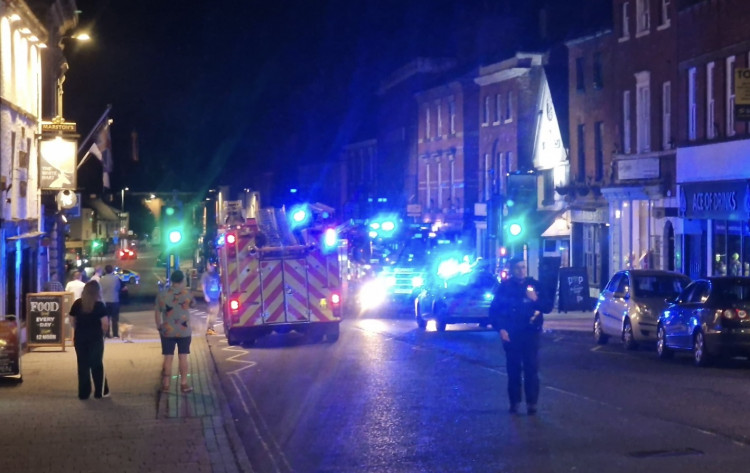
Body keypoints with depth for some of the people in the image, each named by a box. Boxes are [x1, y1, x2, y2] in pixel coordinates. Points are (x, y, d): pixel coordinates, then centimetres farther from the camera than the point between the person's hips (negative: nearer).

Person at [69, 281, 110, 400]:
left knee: (82, 365, 9)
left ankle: (83, 393, 12)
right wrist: (100, 332, 4)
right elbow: (105, 324, -14)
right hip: (95, 339, -3)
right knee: (96, 365, 9)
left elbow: (73, 321, 4)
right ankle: (100, 392, 14)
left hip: (80, 338, 3)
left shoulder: (77, 304, 0)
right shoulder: (99, 305, -10)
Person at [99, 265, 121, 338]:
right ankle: (115, 334, 3)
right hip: (114, 300, -1)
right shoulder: (116, 278, -9)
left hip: (105, 301, 1)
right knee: (115, 318, 4)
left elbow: (100, 289, -2)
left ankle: (107, 334, 5)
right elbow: (118, 288, 2)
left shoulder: (102, 279, -5)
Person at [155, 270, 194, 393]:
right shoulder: (187, 294, -7)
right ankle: (183, 384, 6)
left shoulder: (162, 294, -4)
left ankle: (166, 384, 9)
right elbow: (192, 304, 14)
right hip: (184, 331, -1)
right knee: (183, 357, 4)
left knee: (168, 358, 6)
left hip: (167, 331, 1)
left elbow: (157, 313, 0)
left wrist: (159, 327, 12)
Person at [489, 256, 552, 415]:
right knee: (513, 369, 1)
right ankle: (514, 402, 9)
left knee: (531, 370, -5)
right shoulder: (504, 287, 3)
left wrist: (536, 299, -14)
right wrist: (501, 329, -8)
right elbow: (494, 311, 5)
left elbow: (548, 307, 5)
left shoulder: (534, 284, 6)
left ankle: (532, 403, -1)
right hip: (511, 335, 0)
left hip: (530, 334, 0)